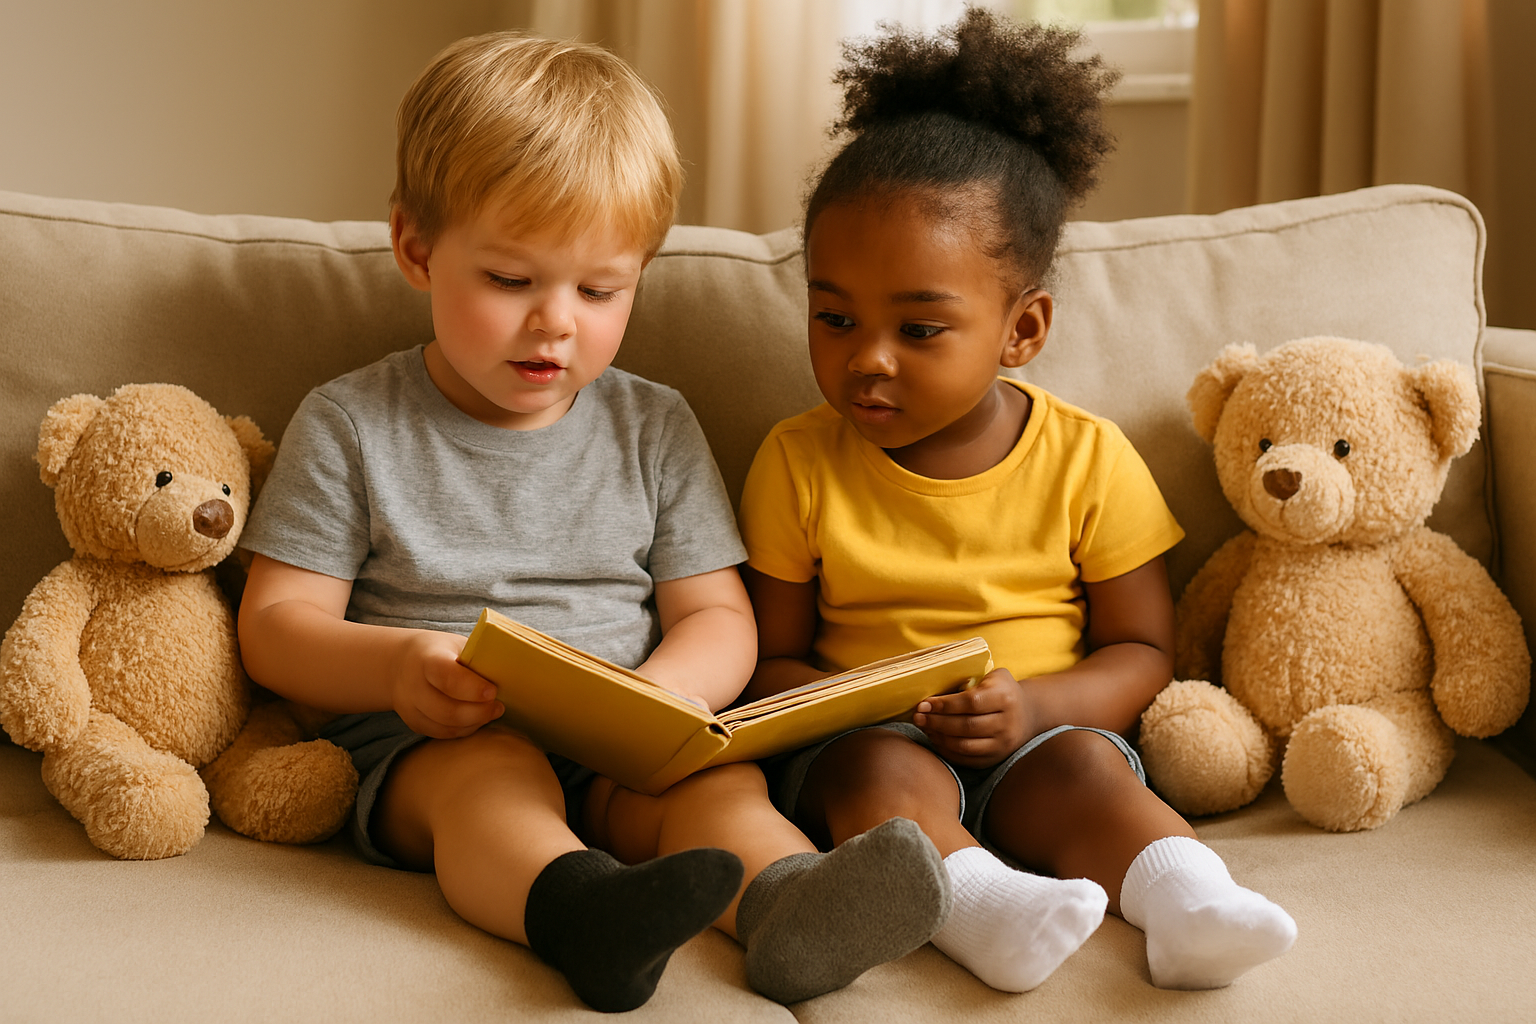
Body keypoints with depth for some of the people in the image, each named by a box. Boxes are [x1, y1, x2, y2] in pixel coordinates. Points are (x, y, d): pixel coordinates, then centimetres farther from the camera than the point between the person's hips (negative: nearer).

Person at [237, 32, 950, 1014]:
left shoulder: (655, 428, 12)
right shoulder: (348, 426, 5)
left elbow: (720, 620, 8)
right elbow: (275, 622, 3)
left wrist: (652, 694, -16)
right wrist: (397, 665, -19)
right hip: (430, 746, -2)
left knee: (720, 778, -29)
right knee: (496, 772, -35)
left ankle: (783, 900, -58)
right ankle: (575, 905, -64)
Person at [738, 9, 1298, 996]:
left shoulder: (1087, 458, 0)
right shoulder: (798, 462, 2)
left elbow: (1143, 650, 3)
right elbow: (773, 658, 6)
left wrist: (1033, 708, -17)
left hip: (1039, 738, 0)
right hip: (860, 735, 0)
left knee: (1080, 768, -31)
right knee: (884, 772, -32)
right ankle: (984, 907, -53)